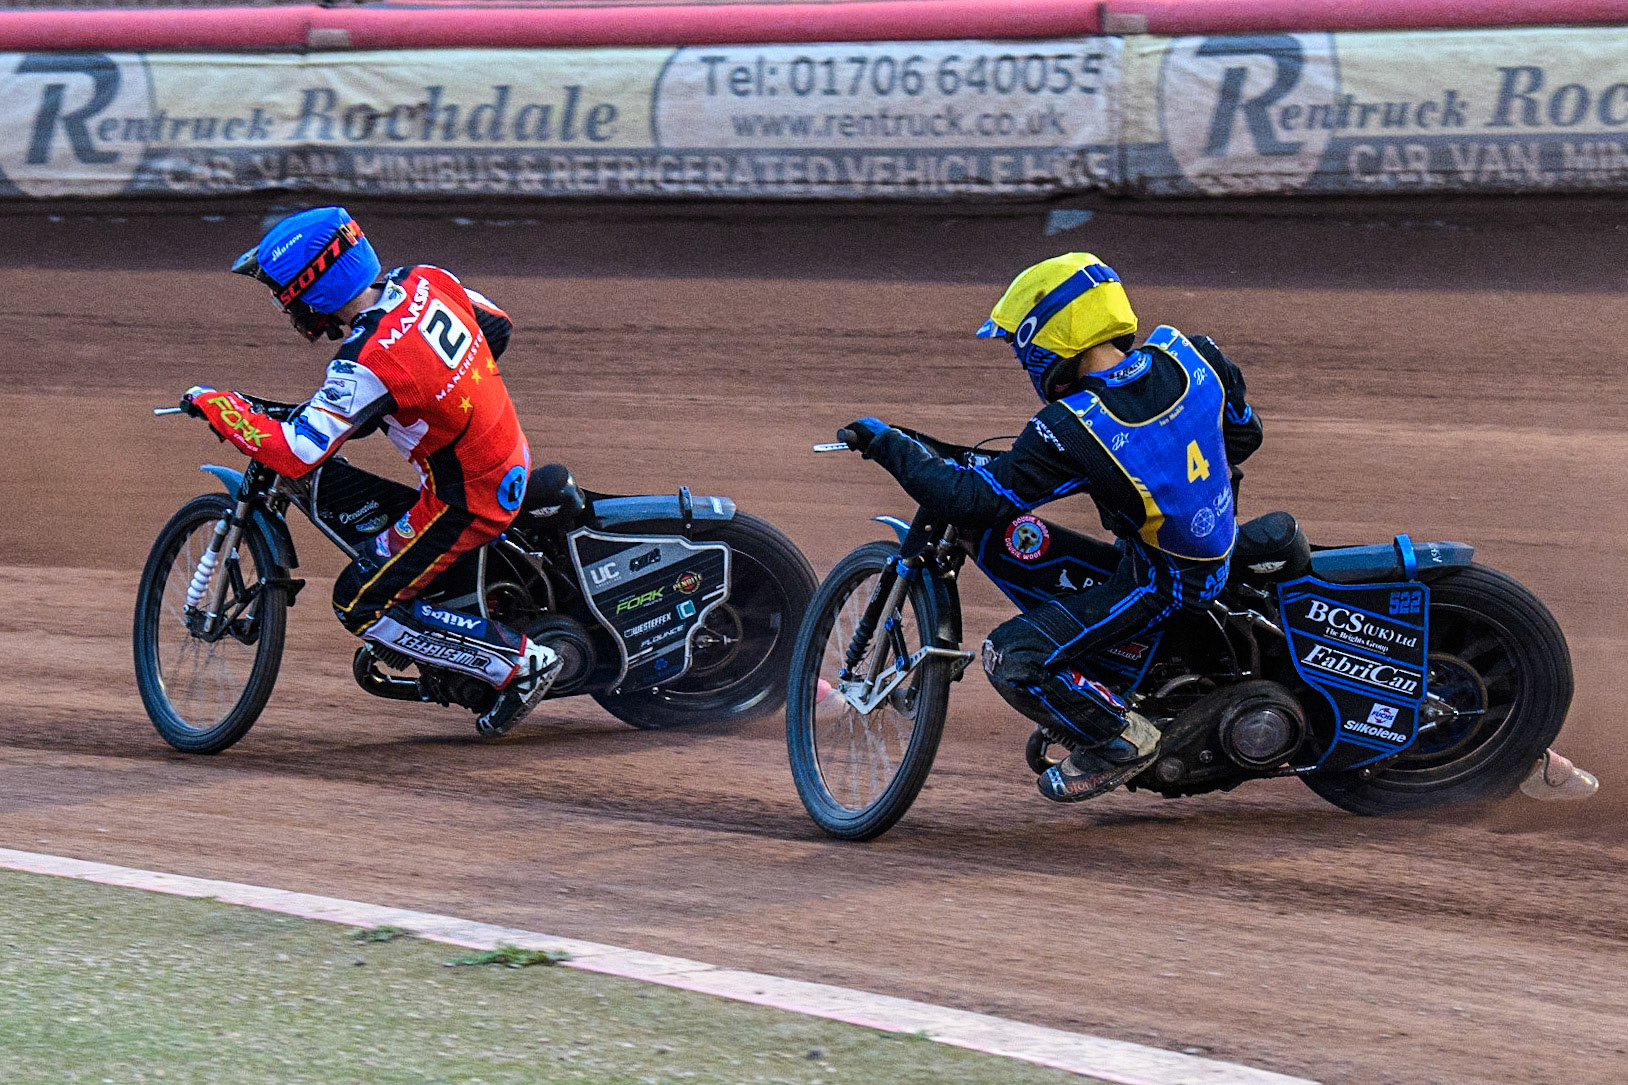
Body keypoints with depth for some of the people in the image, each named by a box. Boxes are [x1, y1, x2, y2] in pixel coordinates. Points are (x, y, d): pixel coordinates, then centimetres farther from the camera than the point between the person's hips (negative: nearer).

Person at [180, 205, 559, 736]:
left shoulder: (366, 364, -28)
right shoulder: (424, 282, -6)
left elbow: (293, 453, -28)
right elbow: (498, 326, 11)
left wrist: (214, 404, -15)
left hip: (466, 501, -9)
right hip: (512, 457, 9)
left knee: (362, 604, 2)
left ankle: (520, 662, 1)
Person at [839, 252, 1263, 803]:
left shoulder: (1072, 430, -26)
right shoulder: (1188, 356, -8)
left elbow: (976, 500, -23)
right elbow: (1244, 433, 8)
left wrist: (890, 446, -13)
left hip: (1158, 583, -8)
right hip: (1219, 547, 8)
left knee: (1010, 658, -10)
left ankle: (1121, 739, 4)